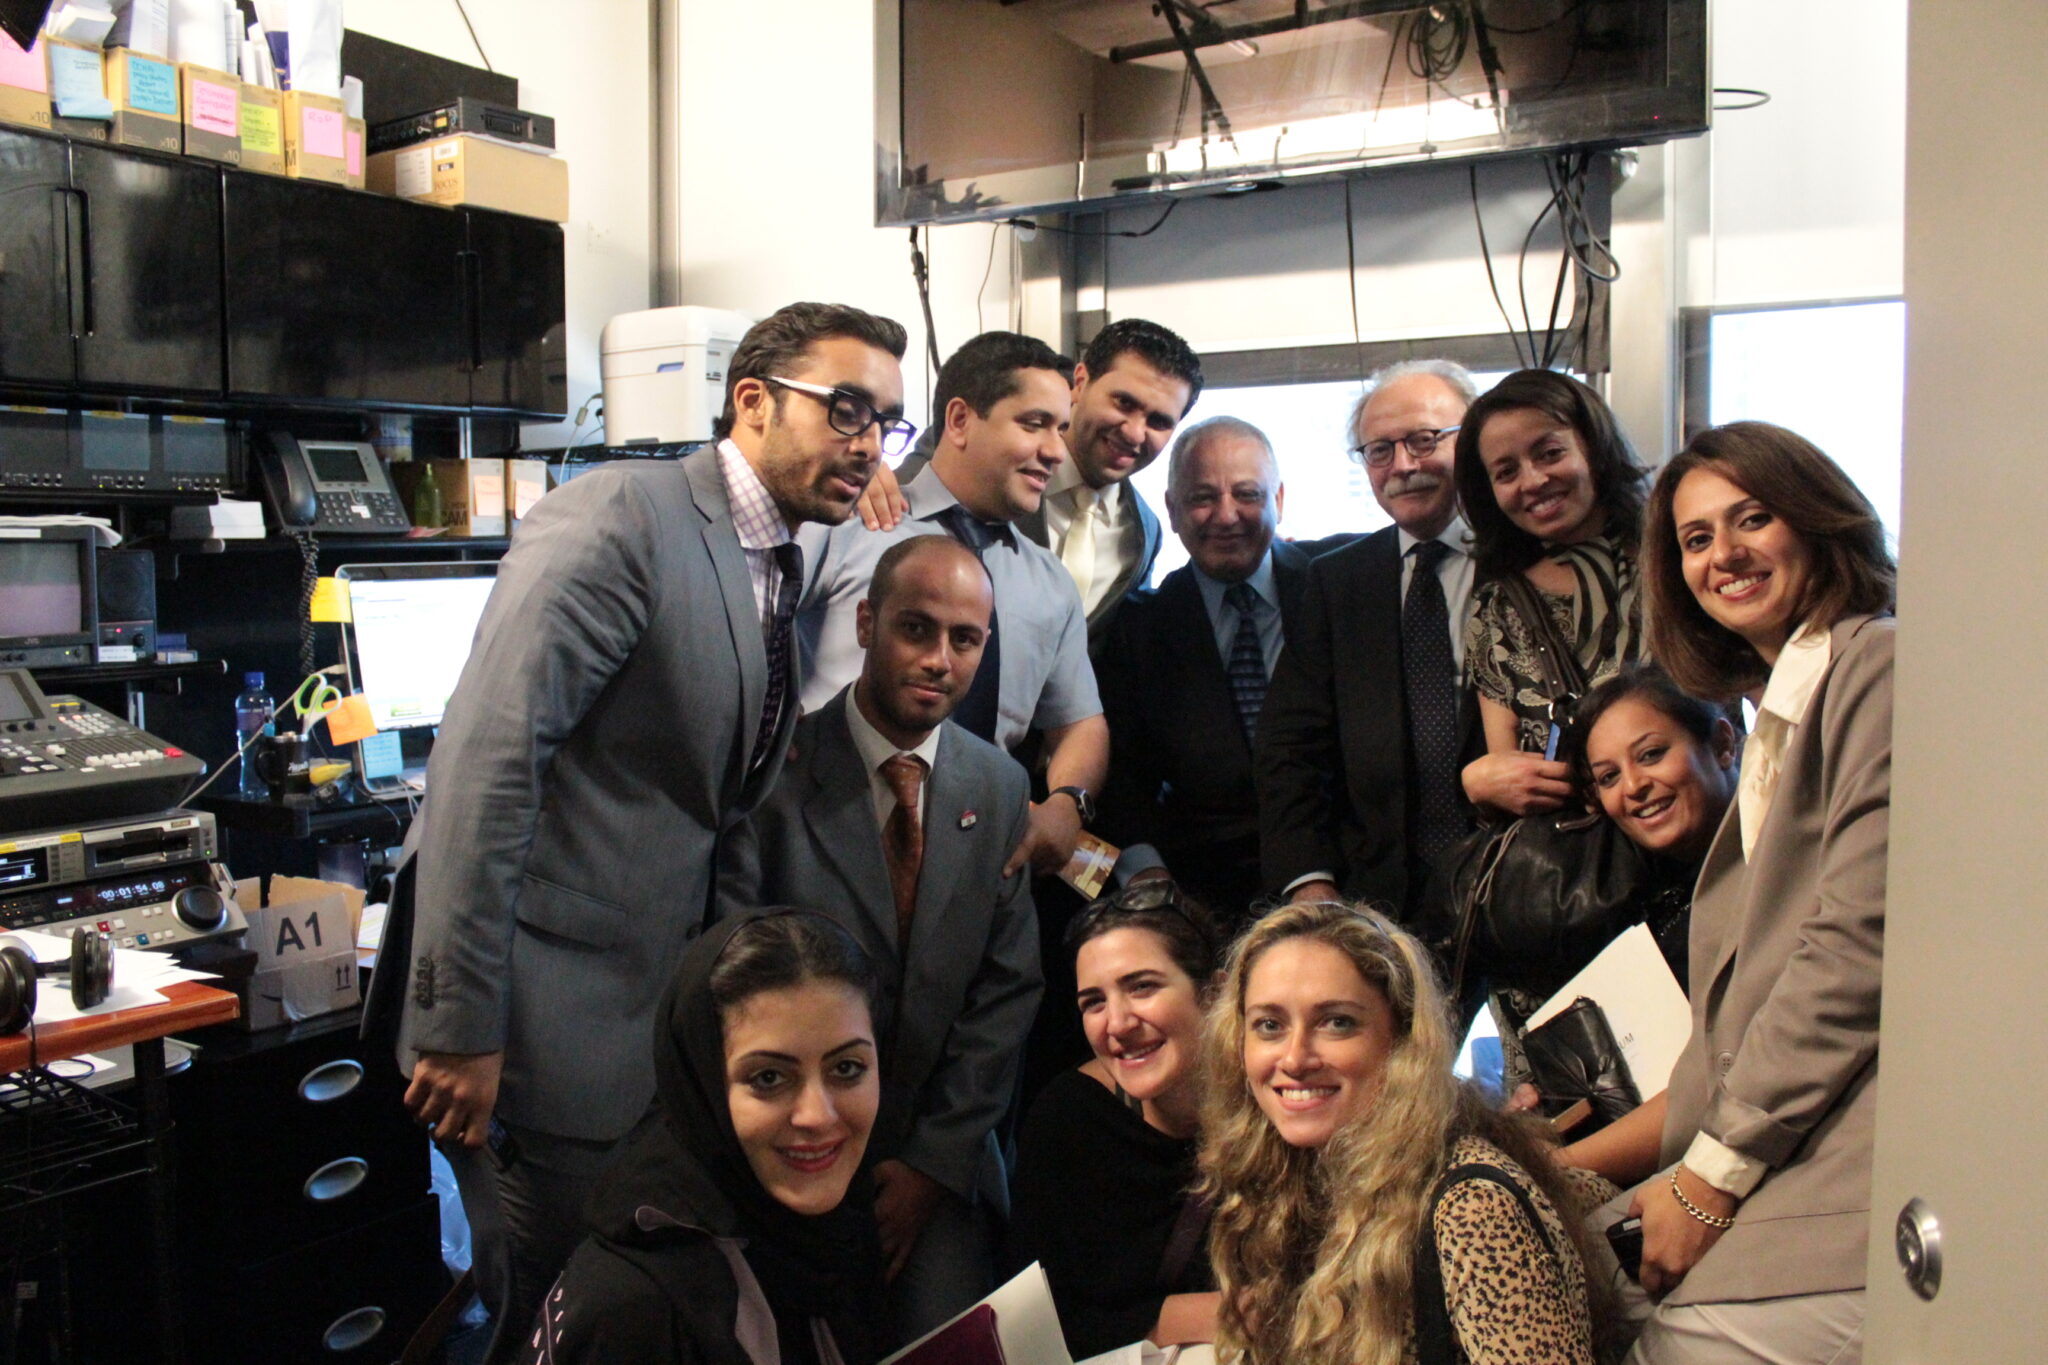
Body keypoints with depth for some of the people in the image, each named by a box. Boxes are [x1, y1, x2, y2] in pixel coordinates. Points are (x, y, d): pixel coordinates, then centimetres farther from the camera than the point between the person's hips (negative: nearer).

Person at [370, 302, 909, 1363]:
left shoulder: (780, 571, 10)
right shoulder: (624, 515, -15)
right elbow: (486, 753, -22)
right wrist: (462, 1025, -22)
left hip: (663, 999, 8)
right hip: (555, 1014, -8)